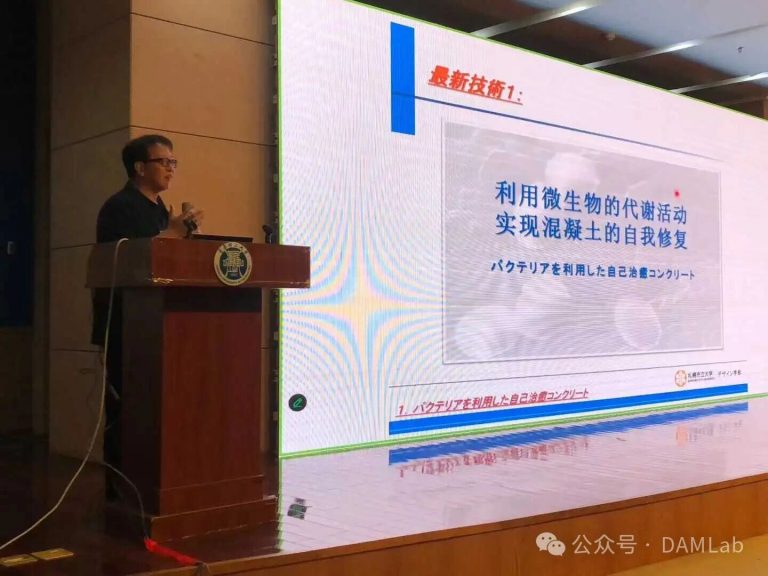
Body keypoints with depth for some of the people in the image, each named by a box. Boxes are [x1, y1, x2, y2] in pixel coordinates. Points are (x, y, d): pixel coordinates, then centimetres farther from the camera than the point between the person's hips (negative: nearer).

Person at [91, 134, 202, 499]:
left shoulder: (161, 210, 18)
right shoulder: (120, 207, -7)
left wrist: (181, 232, 3)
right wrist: (171, 234, -21)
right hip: (125, 322, -9)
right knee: (124, 401, -6)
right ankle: (118, 483, 1)